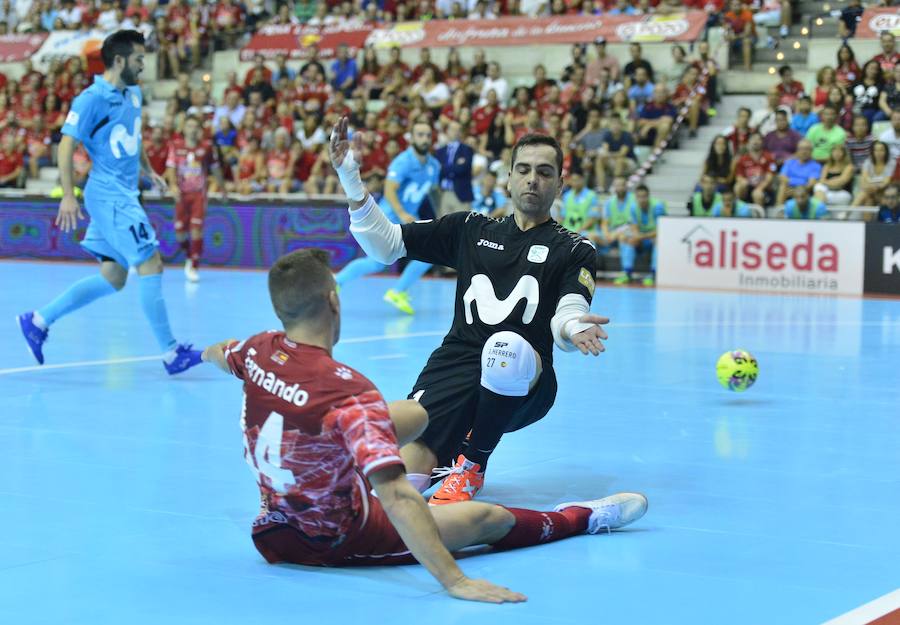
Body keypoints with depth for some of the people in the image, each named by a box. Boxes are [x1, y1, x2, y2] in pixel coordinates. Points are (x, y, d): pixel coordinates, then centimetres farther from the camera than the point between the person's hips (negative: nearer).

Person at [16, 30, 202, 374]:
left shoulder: (133, 94, 11)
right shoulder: (92, 100, -15)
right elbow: (66, 145, -16)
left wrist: (147, 170, 18)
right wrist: (68, 196, -21)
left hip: (123, 196, 9)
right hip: (108, 195, -9)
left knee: (112, 278, 11)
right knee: (151, 266, -9)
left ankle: (39, 320, 18)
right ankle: (171, 353, -3)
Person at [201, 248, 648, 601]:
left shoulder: (257, 350, -11)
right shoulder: (347, 390, -33)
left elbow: (219, 354, 16)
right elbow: (395, 499, -40)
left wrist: (211, 353, 41)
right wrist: (453, 581, -40)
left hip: (272, 531, 7)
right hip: (334, 543, -7)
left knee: (414, 413, 25)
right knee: (489, 518, 8)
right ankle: (581, 518, 34)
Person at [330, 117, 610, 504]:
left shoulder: (575, 250, 9)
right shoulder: (471, 229, 17)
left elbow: (567, 318, -6)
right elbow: (385, 245, 16)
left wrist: (572, 329, -31)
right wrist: (350, 179, 5)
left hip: (522, 389, -1)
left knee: (508, 347, -40)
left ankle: (472, 465, -15)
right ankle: (450, 453, 12)